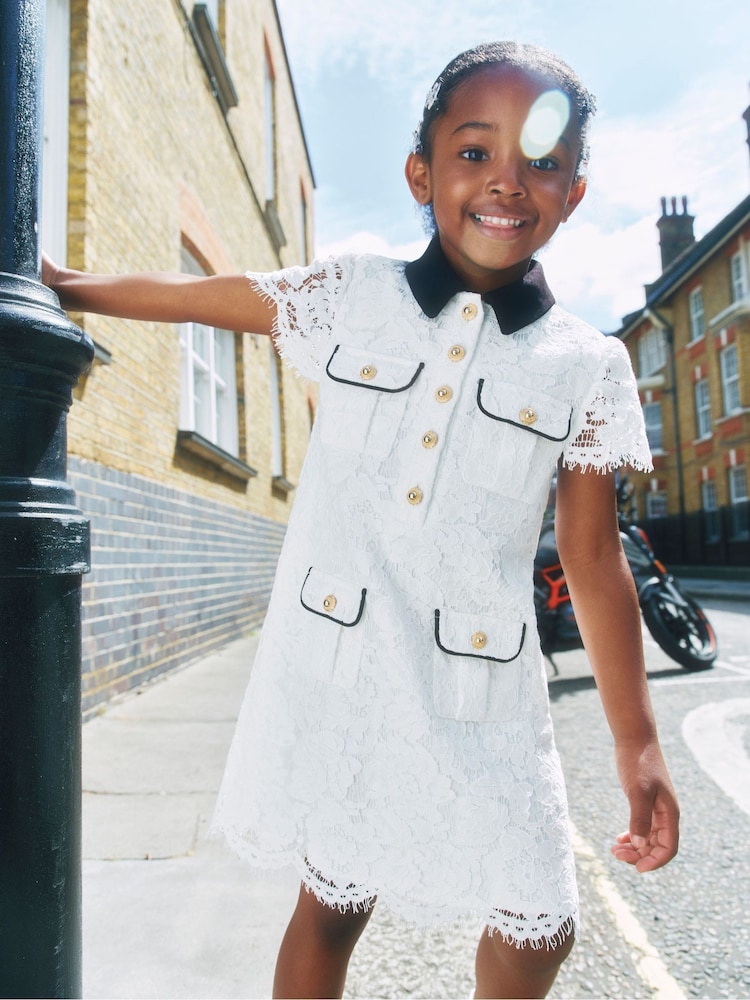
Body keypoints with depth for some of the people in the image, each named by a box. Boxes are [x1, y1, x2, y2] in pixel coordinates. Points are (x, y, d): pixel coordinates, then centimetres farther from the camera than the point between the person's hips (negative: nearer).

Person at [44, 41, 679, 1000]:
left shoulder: (590, 367, -2)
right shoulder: (350, 293, -1)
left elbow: (594, 559, 0)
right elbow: (206, 296, 13)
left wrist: (637, 746, 1)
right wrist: (65, 285, 23)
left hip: (482, 689, 1)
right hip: (332, 665, 0)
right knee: (331, 902, 17)